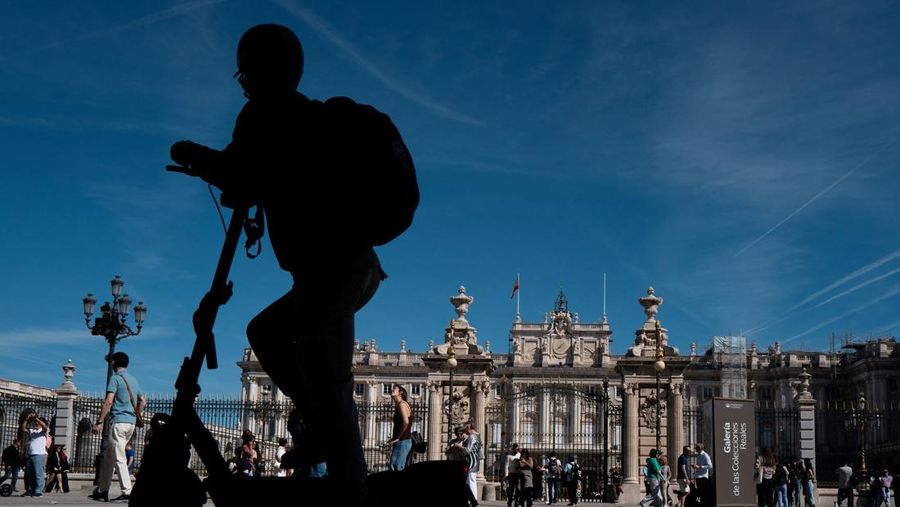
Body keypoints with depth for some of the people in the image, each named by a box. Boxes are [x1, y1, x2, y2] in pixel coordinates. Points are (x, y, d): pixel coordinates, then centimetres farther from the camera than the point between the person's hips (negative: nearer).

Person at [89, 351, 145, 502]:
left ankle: (127, 491, -14)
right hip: (131, 423, 8)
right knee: (109, 457, 15)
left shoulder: (115, 378, -6)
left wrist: (99, 422, -15)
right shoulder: (133, 379, 17)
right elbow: (143, 401, 18)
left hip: (118, 422, -8)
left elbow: (108, 402, -15)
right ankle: (102, 490, 17)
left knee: (119, 459, -8)